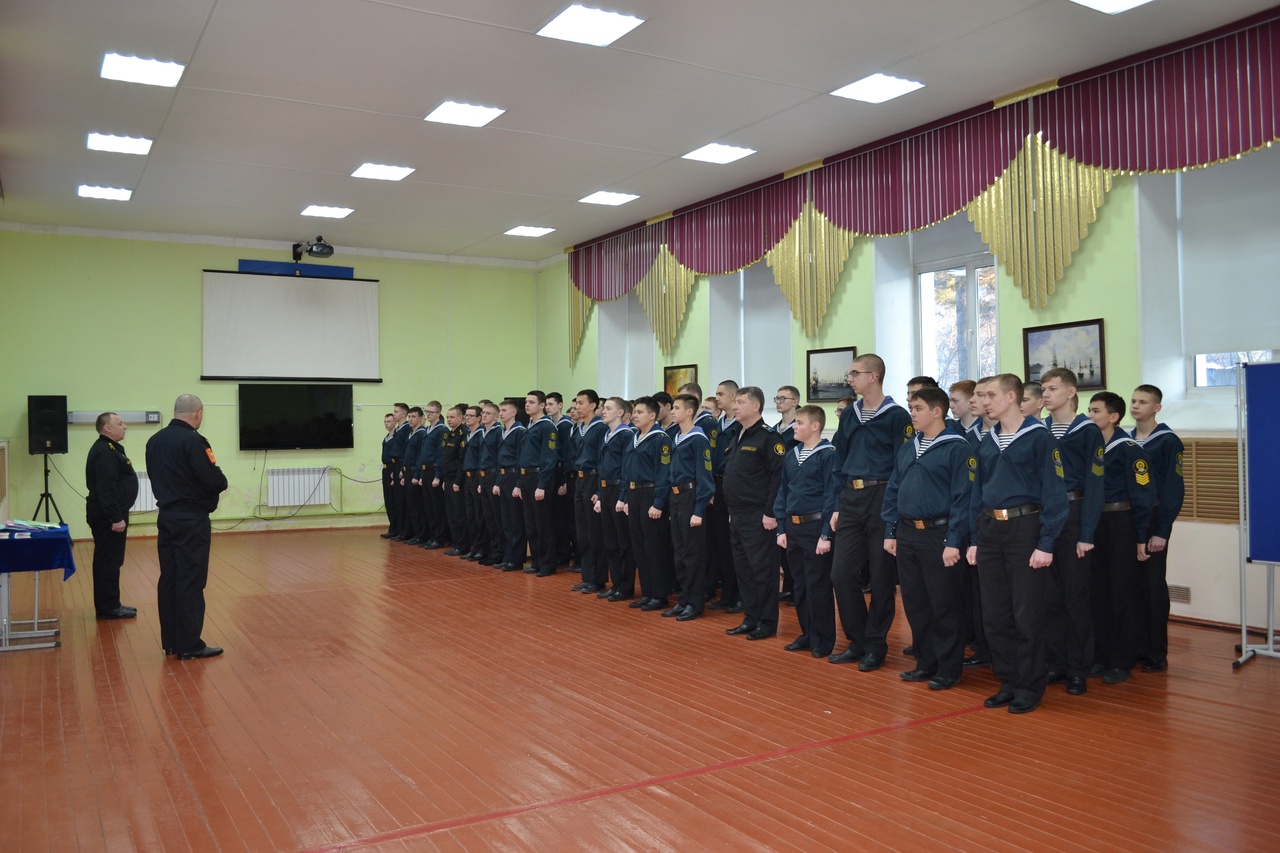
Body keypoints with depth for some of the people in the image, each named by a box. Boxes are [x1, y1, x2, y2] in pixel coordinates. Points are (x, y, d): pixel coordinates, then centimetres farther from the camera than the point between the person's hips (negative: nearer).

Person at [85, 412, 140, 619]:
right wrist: (116, 518, -25)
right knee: (108, 561, -5)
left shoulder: (110, 448, 16)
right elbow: (106, 489, -25)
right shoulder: (105, 452, -18)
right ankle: (108, 608, 0)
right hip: (108, 516, -11)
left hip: (109, 514, 11)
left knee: (109, 561, 14)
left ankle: (110, 605, 20)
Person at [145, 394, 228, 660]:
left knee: (169, 578, 11)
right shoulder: (193, 441, -17)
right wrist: (222, 482, 0)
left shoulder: (155, 441, 8)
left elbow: (156, 476, 14)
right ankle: (189, 645, 0)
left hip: (167, 516, 8)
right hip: (191, 519, -8)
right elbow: (214, 479, -20)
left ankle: (170, 642, 18)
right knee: (191, 581, -3)